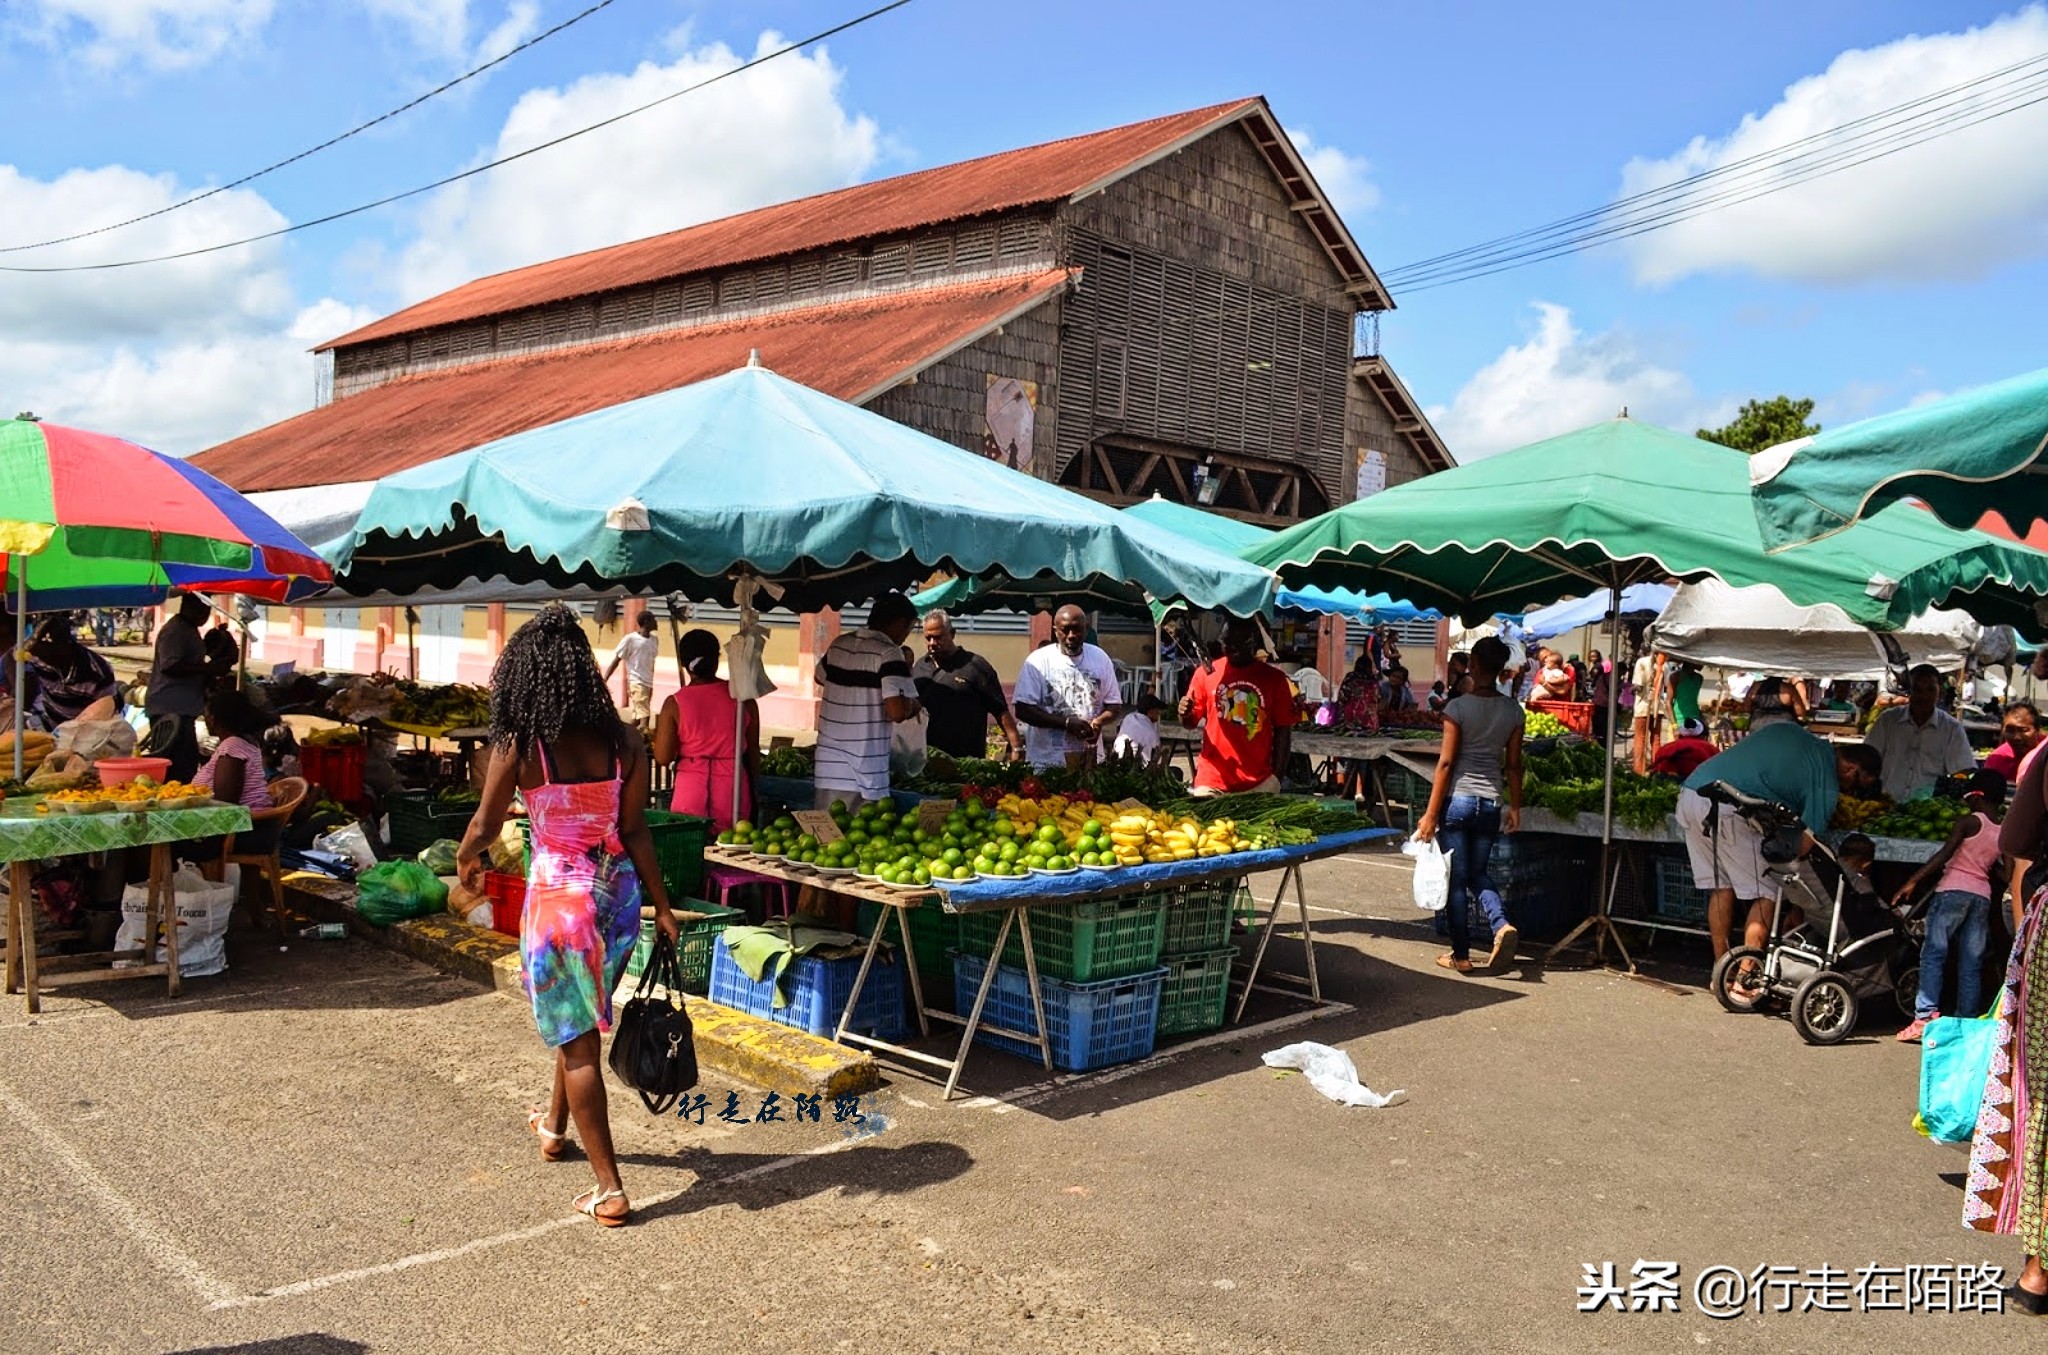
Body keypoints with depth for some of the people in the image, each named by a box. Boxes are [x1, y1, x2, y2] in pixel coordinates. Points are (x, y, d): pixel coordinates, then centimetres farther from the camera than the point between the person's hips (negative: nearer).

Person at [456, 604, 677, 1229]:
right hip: (617, 890, 4)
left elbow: (484, 828, -3)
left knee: (575, 1039, 6)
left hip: (557, 893, -4)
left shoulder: (518, 747, -14)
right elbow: (634, 831, -4)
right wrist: (662, 905, 5)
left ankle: (609, 1189, 9)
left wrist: (466, 861, 19)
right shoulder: (624, 741, -6)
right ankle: (554, 1124, 50)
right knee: (581, 1019, 26)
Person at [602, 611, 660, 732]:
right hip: (637, 683, -7)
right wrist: (604, 680, -13)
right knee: (644, 717, -17)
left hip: (648, 684, 7)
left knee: (636, 719, 9)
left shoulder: (655, 639, 10)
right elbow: (616, 660, -7)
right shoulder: (630, 639, -9)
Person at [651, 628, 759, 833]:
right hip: (733, 791, 1)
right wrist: (752, 791, 18)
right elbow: (753, 750, 5)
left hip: (690, 791, -1)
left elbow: (662, 758, -5)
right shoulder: (741, 696, -2)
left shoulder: (674, 703, -6)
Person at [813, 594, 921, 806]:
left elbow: (820, 677, 29)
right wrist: (912, 705, 0)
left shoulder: (839, 644, 9)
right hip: (866, 755, -6)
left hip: (829, 750, 6)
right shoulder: (889, 653, -12)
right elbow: (897, 712, -20)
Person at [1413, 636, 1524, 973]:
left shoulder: (1458, 708, -11)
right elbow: (1513, 765, 6)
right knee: (1478, 873, 20)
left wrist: (1431, 813, -8)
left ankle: (1461, 955, 11)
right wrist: (1515, 807, 17)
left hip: (1458, 799, -4)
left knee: (1457, 878, 5)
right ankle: (1501, 924, -6)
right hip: (1491, 802, 4)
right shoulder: (1513, 711, 2)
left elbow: (1446, 762, -12)